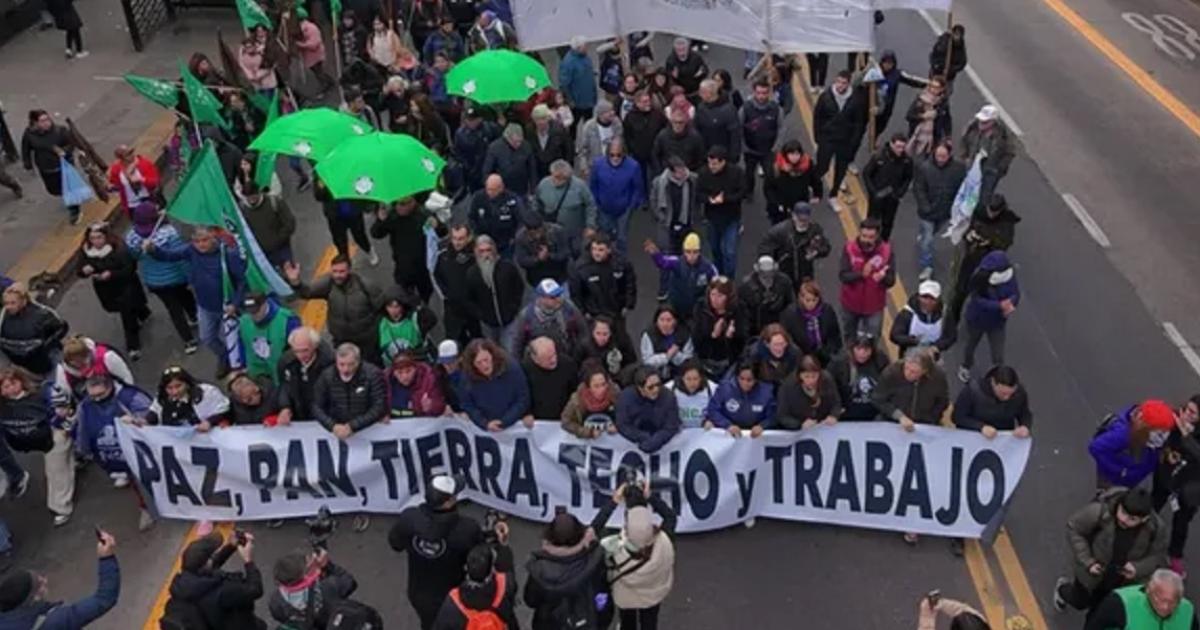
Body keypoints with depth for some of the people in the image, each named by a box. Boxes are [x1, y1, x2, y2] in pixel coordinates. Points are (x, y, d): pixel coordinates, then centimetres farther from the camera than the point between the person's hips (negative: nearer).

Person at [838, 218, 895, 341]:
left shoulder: (886, 251, -18)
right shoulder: (850, 248, -18)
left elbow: (891, 281, -17)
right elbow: (843, 276, -22)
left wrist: (883, 277, -41)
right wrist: (861, 274, -39)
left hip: (874, 306, -1)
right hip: (851, 303, 1)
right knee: (849, 336, 25)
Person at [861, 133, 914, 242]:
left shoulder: (907, 160, -14)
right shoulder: (879, 156, -22)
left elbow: (908, 178, 3)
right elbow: (866, 173, -10)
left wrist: (900, 192, -9)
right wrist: (873, 191, -15)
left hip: (893, 198, 3)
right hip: (877, 196, -2)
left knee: (888, 223, 16)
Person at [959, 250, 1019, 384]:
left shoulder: (1009, 275, -20)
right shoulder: (980, 279, -32)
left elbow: (1015, 294, -9)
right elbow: (978, 301, -31)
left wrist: (1010, 304, -31)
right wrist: (1000, 305, -42)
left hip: (997, 322, 2)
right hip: (977, 320, -1)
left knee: (998, 357, 2)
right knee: (971, 345, 27)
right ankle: (965, 367, 58)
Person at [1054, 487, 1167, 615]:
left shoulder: (1156, 527, -27)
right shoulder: (1099, 511, -38)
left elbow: (1158, 557, -9)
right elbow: (1073, 529, -21)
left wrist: (1138, 569, -28)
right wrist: (1087, 562, -24)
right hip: (1094, 570, -2)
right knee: (1080, 602, 23)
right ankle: (1063, 589, 57)